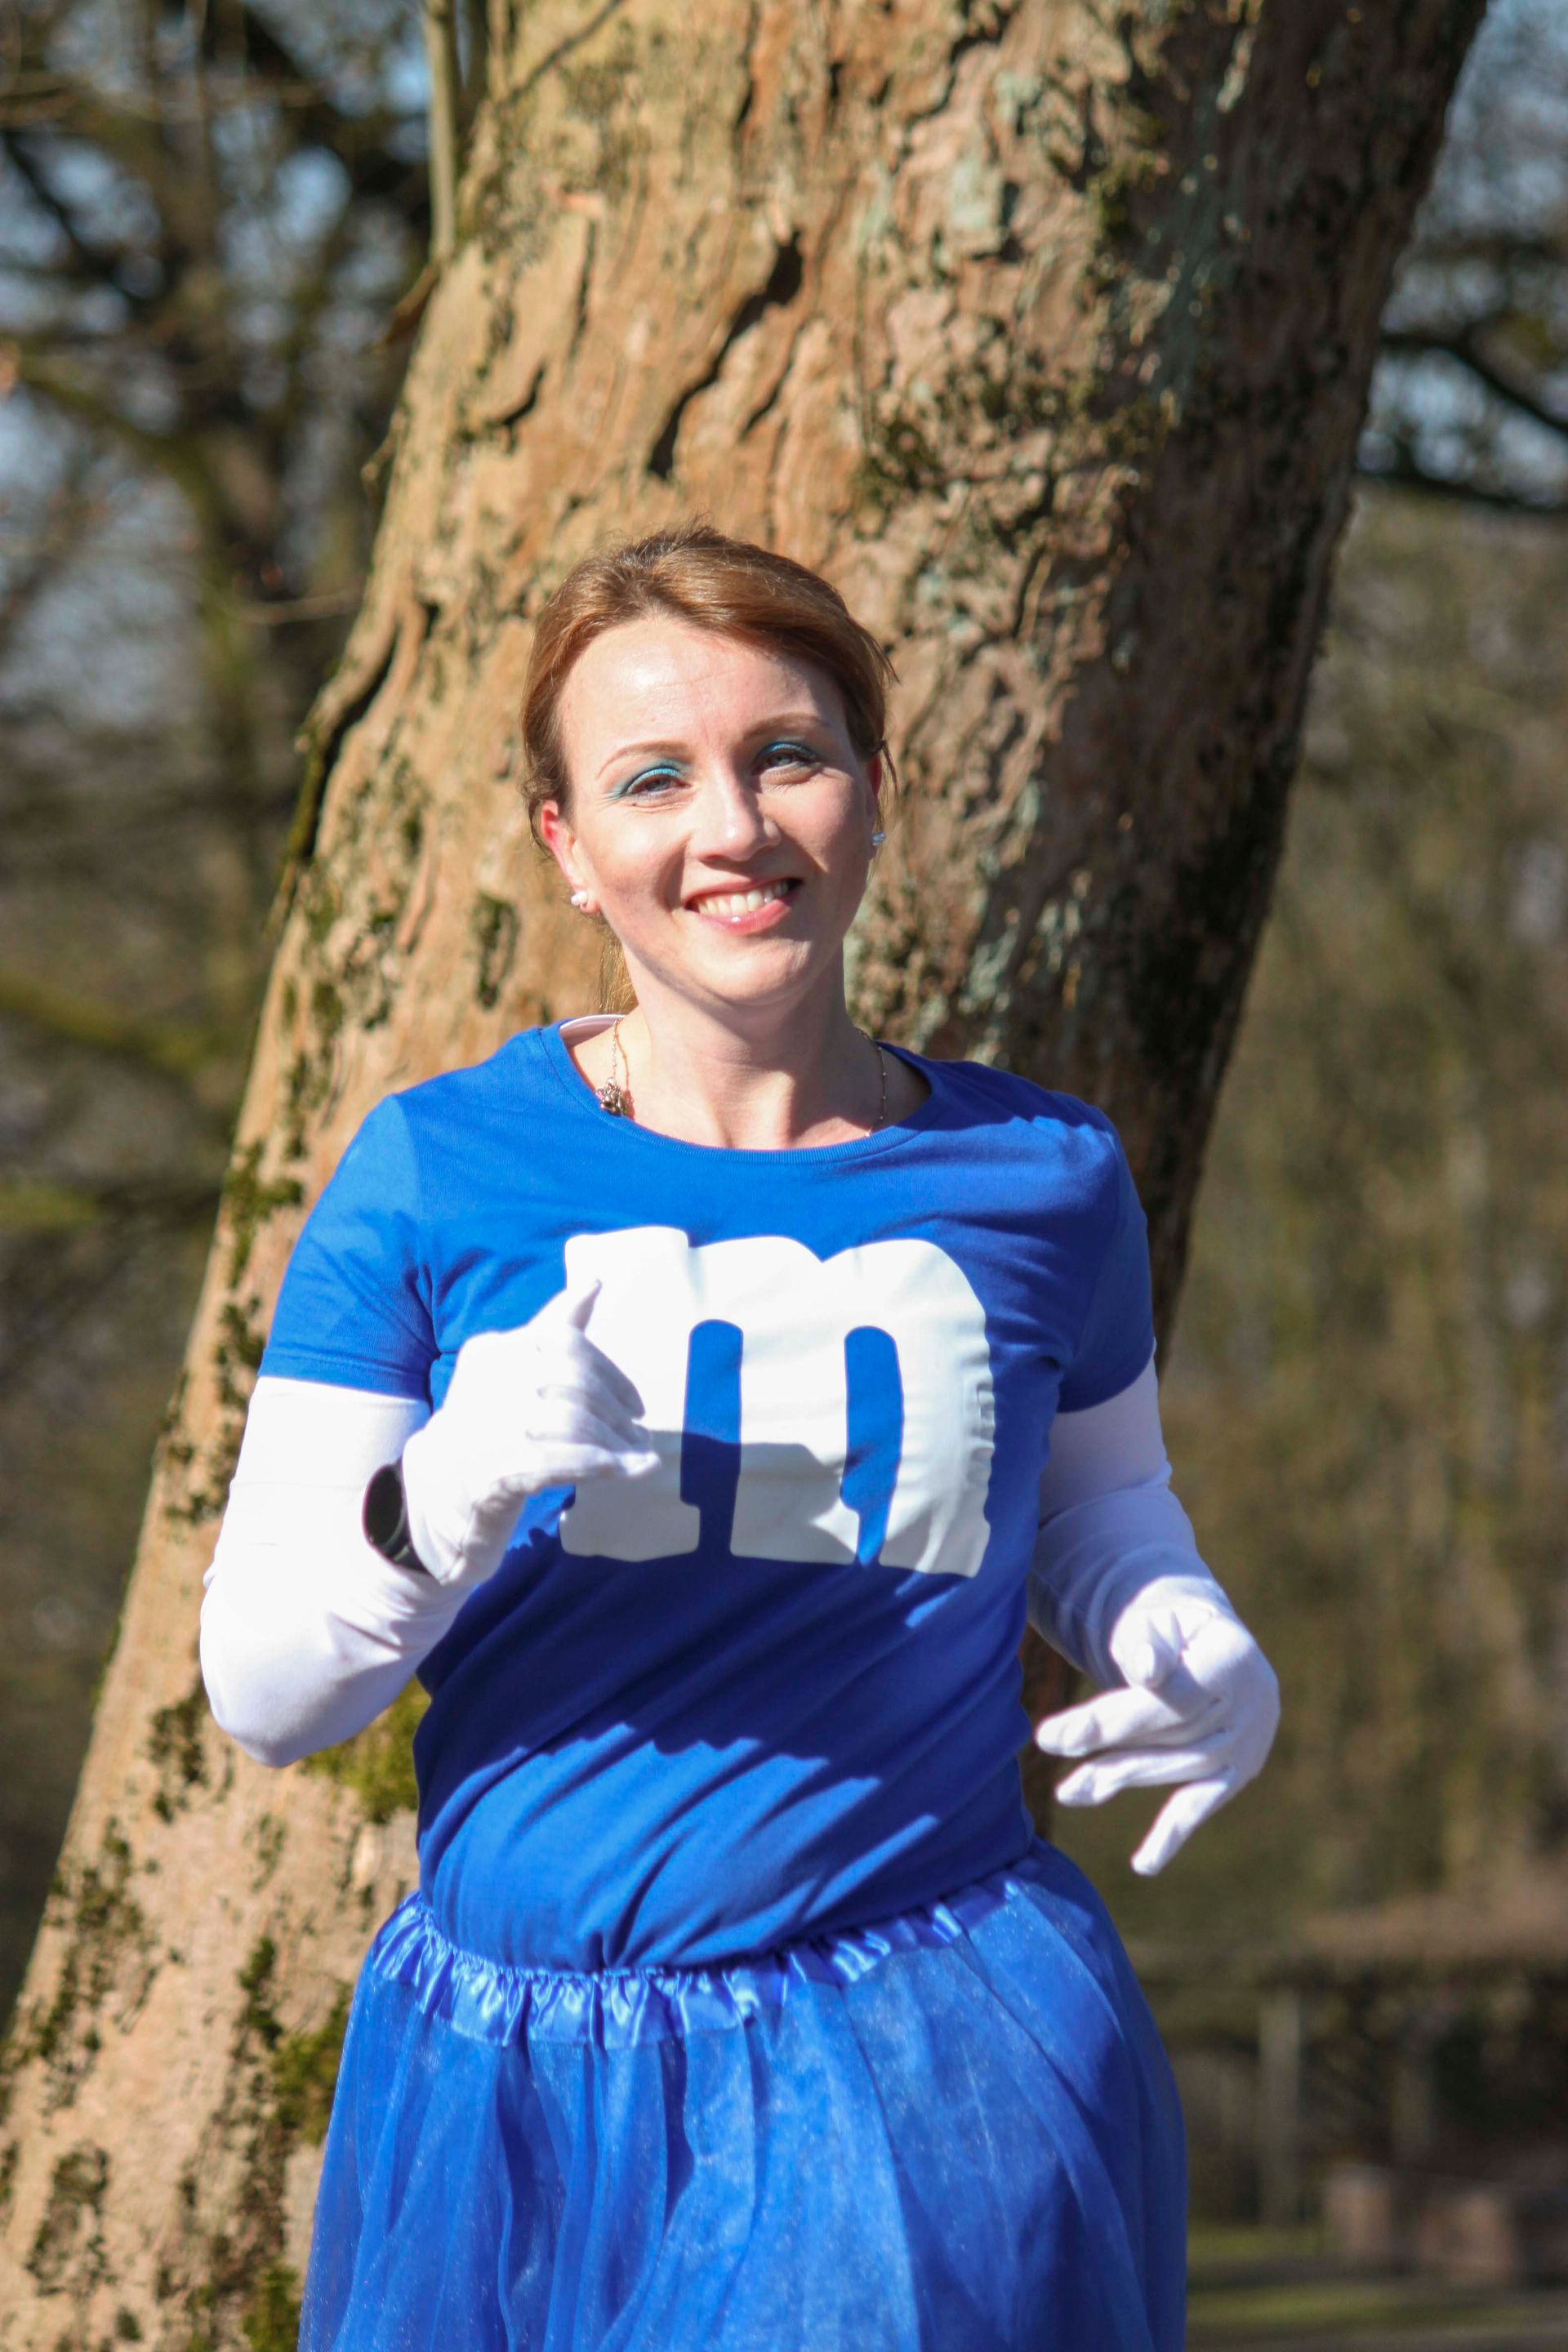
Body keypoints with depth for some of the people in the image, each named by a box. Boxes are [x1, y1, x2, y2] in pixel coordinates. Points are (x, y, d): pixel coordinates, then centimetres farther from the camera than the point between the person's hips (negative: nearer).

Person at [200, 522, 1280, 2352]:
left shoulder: (1037, 1178, 3)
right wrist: (445, 1493, -22)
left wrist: (1200, 1656, 0)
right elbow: (262, 1687, -2)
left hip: (937, 2092, 0)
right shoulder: (439, 1176, -2)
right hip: (516, 2109, 0)